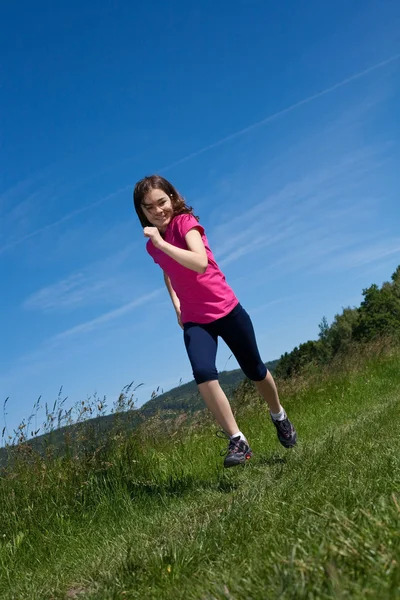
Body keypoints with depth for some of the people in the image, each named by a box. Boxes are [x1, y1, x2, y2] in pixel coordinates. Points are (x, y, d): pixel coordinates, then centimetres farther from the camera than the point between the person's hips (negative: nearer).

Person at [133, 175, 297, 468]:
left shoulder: (185, 222, -14)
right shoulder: (152, 245, 3)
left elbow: (200, 263, -33)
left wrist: (162, 243, -32)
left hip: (227, 310, -3)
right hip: (194, 320, 3)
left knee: (255, 370, 13)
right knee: (203, 373, -24)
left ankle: (279, 417, 43)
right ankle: (237, 441, -12)